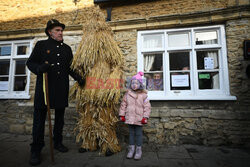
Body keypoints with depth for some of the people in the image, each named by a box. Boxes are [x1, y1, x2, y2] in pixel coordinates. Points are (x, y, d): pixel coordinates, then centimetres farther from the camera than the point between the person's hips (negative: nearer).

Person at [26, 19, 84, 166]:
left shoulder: (67, 48, 15)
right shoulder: (41, 45, 6)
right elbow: (30, 62, 4)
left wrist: (78, 78, 0)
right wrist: (39, 68, -19)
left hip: (61, 88, 3)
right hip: (44, 86, -3)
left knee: (60, 117, 12)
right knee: (39, 118, 2)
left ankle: (58, 142, 30)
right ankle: (36, 150, 17)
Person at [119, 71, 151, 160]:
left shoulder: (143, 95, -5)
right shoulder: (127, 94, 1)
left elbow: (147, 106, -4)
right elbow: (123, 104, 7)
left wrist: (145, 117, -9)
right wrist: (122, 115, 6)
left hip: (139, 118, -2)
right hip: (129, 118, 3)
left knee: (138, 134, 9)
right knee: (131, 133, 15)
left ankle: (139, 150, 26)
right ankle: (131, 148, 31)